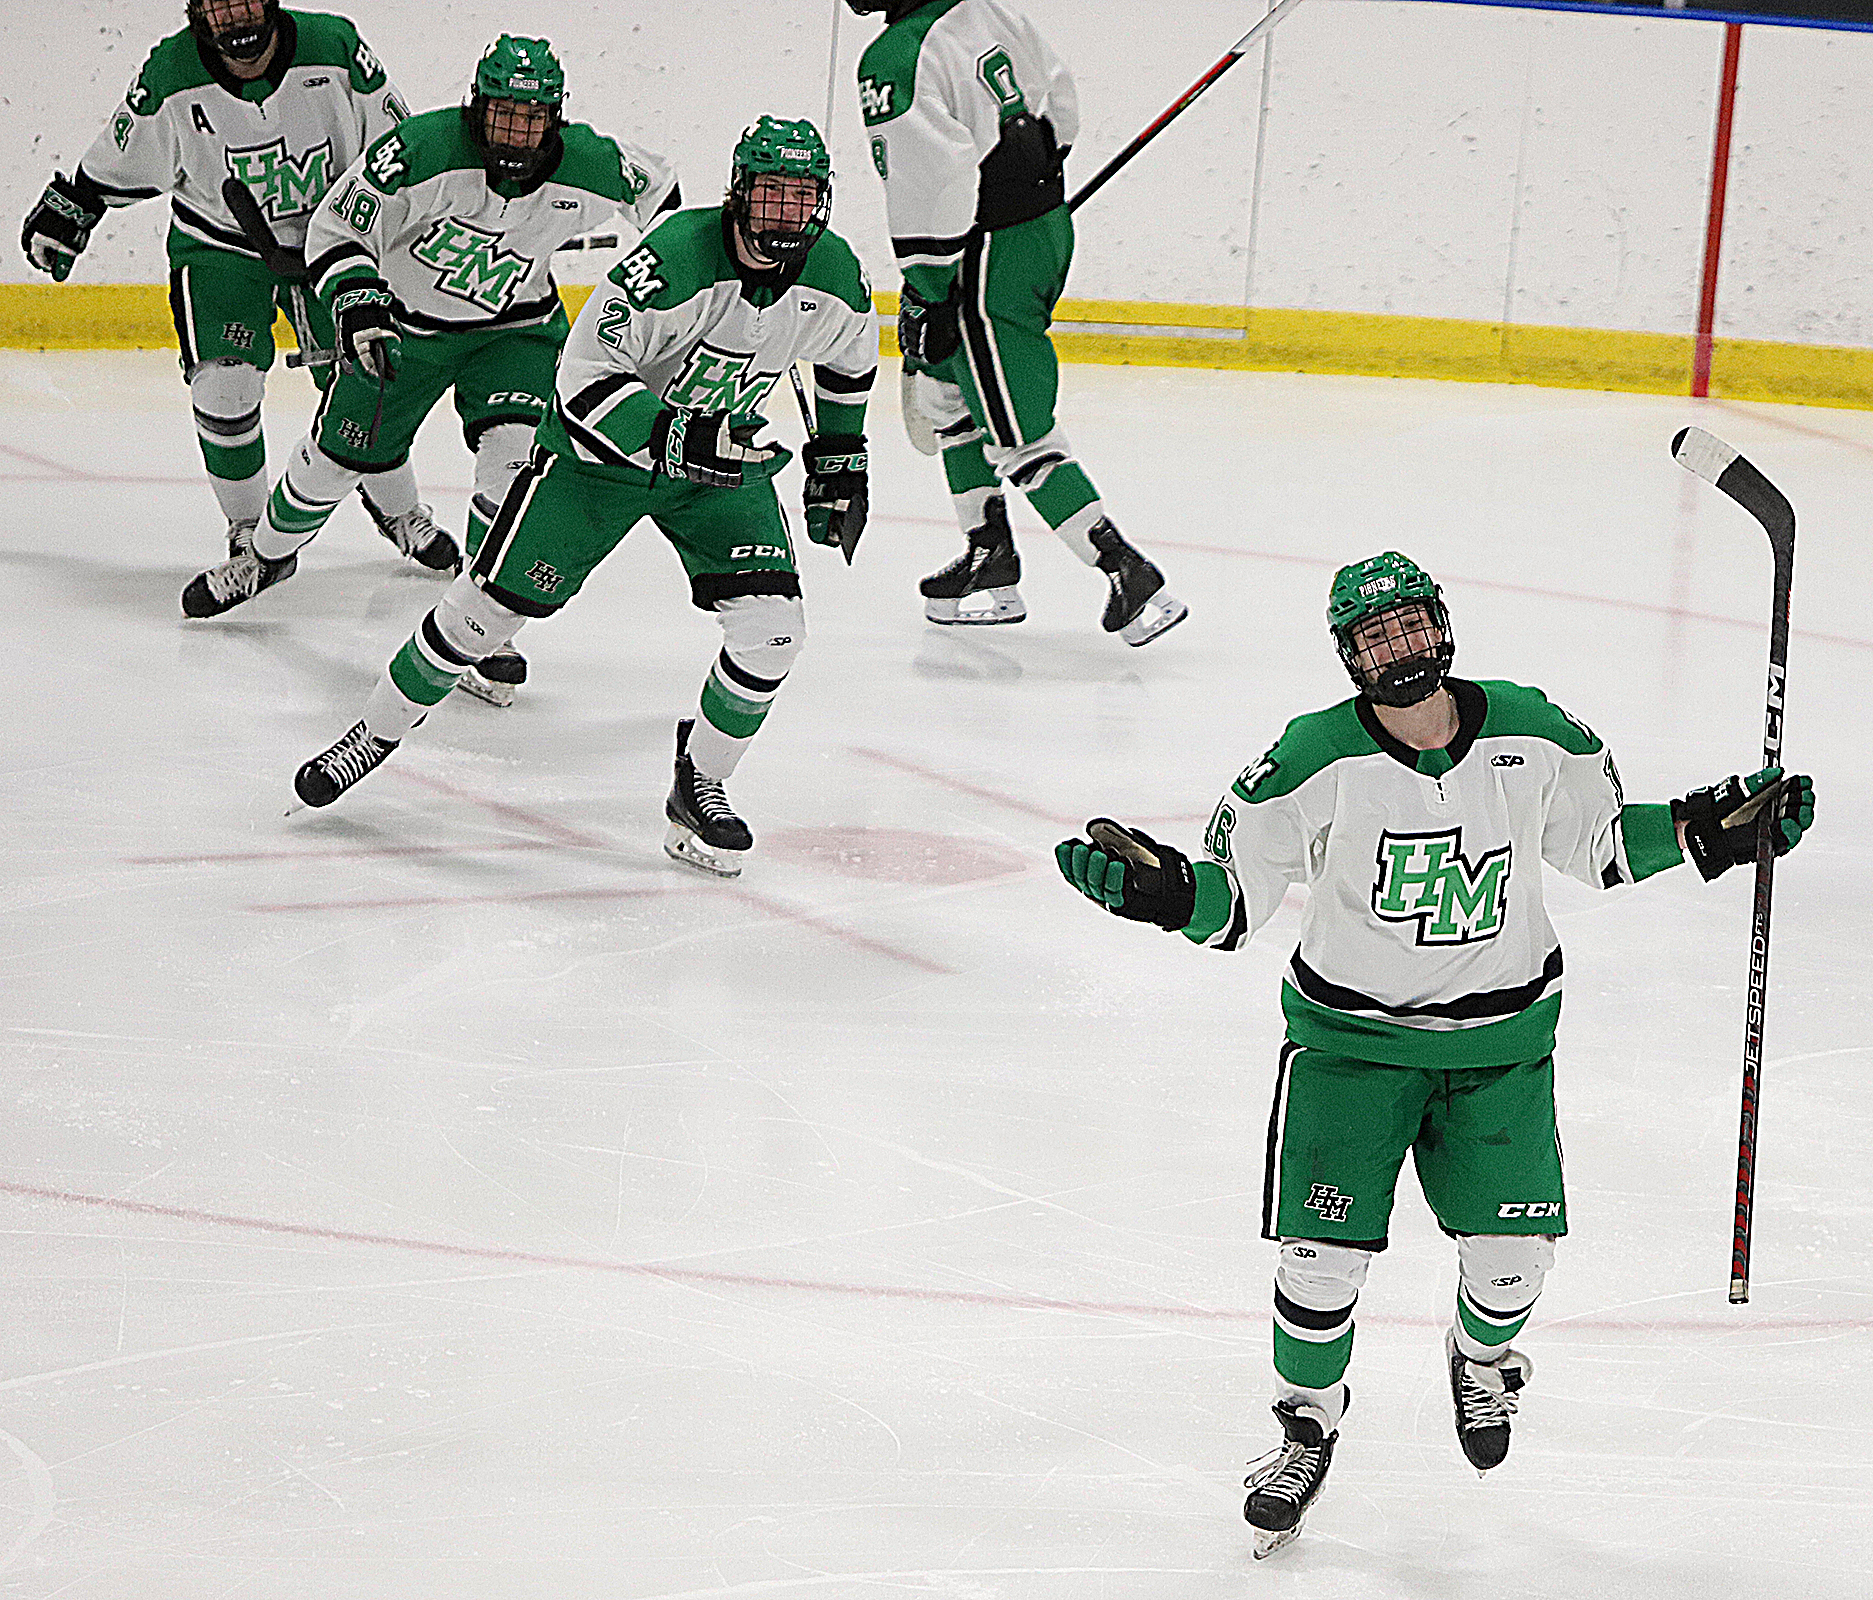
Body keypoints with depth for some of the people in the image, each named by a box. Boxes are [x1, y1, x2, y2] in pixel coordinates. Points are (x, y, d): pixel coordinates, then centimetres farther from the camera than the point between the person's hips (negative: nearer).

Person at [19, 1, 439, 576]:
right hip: (217, 244, -1)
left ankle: (399, 511, 26)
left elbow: (393, 142, -5)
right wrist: (66, 211, 11)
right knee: (223, 390, -14)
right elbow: (121, 160, 0)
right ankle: (249, 526, 7)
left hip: (326, 236, 1)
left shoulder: (334, 48, -19)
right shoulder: (169, 76, -19)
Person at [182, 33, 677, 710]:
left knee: (514, 457, -21)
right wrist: (356, 302, -33)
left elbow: (656, 187, 1)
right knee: (336, 454, 11)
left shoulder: (589, 166, -23)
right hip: (405, 318, -1)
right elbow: (335, 226, -19)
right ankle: (269, 555, 43)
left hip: (515, 330, 1)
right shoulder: (422, 148, -30)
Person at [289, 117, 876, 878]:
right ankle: (376, 735, 20)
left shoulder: (836, 277, -14)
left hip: (726, 451, 4)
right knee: (491, 603, -3)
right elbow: (584, 383, -29)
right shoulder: (677, 260, -31)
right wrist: (676, 436, -40)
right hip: (603, 443, -4)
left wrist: (838, 459, 13)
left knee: (771, 628, -14)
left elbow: (848, 361, 12)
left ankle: (699, 787, 8)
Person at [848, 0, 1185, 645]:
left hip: (990, 260, -10)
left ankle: (1131, 577, -8)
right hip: (1050, 224, 10)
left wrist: (926, 298, -15)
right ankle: (990, 558, 29)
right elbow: (1058, 100, 16)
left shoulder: (893, 62, -21)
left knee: (1019, 437, -4)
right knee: (945, 394, 25)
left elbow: (929, 188, -23)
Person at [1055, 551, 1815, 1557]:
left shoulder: (1534, 737, -8)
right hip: (1351, 1031, -2)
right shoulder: (1317, 761, -16)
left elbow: (1599, 842, 9)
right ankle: (1308, 1422, 19)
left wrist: (1706, 832, -2)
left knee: (1513, 1247, -3)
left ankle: (1482, 1360, 34)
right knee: (1324, 1249, -10)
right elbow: (1233, 898, -10)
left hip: (1500, 1032, 2)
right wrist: (1160, 887, -28)